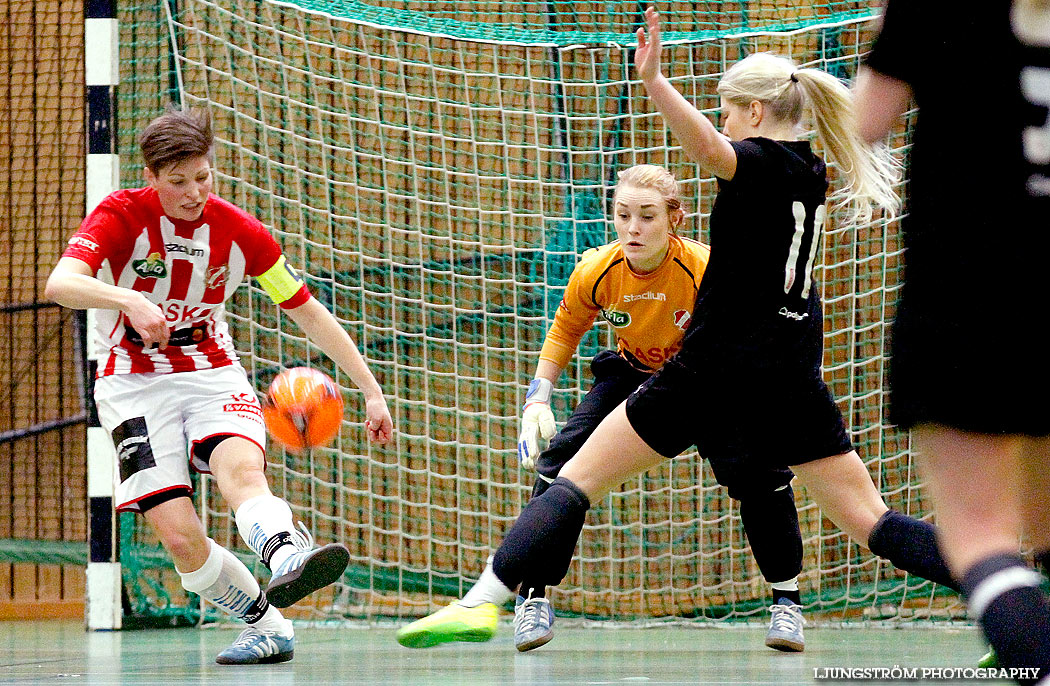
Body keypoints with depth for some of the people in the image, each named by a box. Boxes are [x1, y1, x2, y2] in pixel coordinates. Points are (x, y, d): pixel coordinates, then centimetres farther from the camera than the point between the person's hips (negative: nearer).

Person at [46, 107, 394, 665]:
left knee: (241, 467, -34)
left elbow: (308, 311, 8)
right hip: (136, 386, -1)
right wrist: (130, 301, -47)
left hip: (213, 375, 1)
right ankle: (268, 624, 1)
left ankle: (286, 556, -63)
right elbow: (60, 284, -28)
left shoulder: (239, 231, -2)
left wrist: (371, 389, 6)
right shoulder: (123, 215, -11)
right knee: (180, 538, -19)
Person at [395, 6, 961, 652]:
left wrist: (655, 82, -46)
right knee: (869, 519, 3)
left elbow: (711, 150, -34)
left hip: (715, 370, -6)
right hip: (794, 377, 6)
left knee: (579, 477, 0)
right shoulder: (812, 173, 14)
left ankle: (482, 602, -9)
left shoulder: (759, 160, -8)